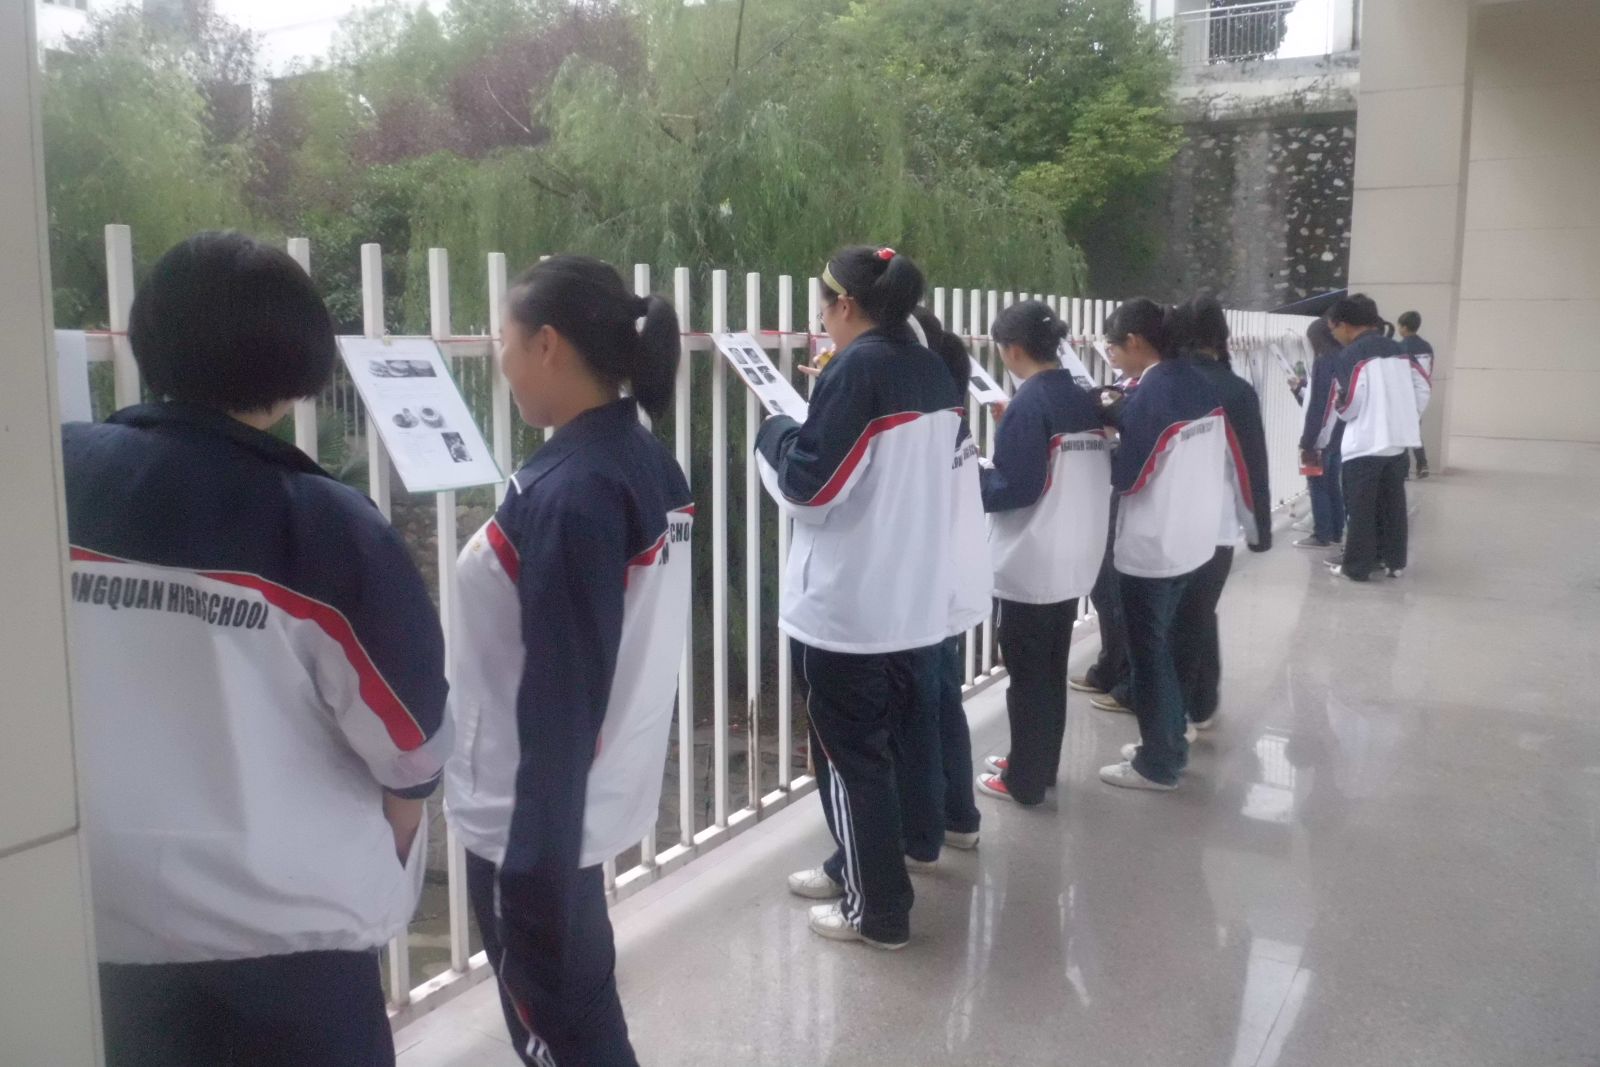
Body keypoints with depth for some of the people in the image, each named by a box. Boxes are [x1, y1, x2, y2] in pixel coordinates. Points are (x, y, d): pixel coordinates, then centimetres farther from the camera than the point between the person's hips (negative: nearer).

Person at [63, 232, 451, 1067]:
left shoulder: (55, 481, -9)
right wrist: (378, 876, 9)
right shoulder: (325, 526, -18)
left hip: (108, 918, 4)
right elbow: (408, 745, -11)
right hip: (290, 922, -3)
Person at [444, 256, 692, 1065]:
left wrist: (534, 864, -18)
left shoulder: (567, 494, -24)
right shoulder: (650, 464, 2)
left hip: (536, 815, -8)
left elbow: (557, 697, -24)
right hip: (596, 795, 8)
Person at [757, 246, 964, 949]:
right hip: (912, 596, 8)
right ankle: (855, 867, 36)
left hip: (845, 603, -8)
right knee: (874, 740, 21)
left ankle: (877, 910, 15)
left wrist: (773, 432, 1)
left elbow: (806, 486, -18)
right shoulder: (932, 372, 8)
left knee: (847, 752, 5)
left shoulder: (855, 371, -17)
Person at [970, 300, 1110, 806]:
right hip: (1073, 560, 8)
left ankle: (1025, 780, 15)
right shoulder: (1083, 399, 7)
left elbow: (1013, 488, -21)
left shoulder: (1028, 403, -17)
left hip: (1030, 566, -8)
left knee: (1026, 675, 4)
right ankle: (1042, 765, 31)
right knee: (1052, 670, 18)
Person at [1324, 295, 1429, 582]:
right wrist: (1407, 419, 17)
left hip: (1365, 443, -7)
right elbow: (1422, 387, 10)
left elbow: (1350, 402, -17)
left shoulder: (1351, 354, -12)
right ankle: (1394, 561, 22)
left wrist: (1338, 410, 4)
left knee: (1362, 507, 0)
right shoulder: (1397, 349, 10)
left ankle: (1357, 566, 4)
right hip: (1398, 440, 7)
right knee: (1393, 503, 15)